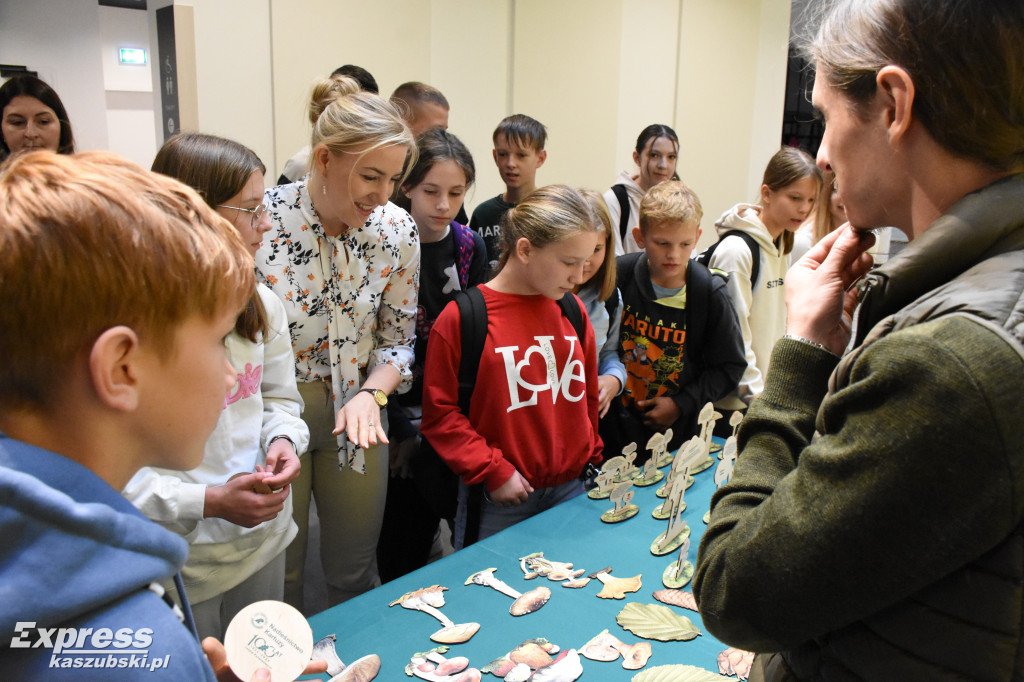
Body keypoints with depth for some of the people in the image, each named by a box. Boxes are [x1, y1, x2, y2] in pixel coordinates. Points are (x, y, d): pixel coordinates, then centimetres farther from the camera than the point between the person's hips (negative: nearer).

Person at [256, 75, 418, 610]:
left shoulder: (397, 231, -10)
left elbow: (398, 339, 1)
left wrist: (371, 393, -17)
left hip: (355, 412, 3)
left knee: (355, 574, 19)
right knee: (276, 575, 15)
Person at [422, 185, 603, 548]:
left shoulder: (572, 310, 4)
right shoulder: (461, 318, -12)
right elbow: (440, 413, -10)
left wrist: (592, 459, 16)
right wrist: (493, 471, -12)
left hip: (570, 489, 5)